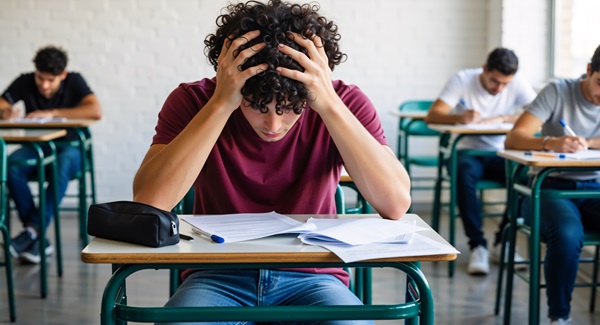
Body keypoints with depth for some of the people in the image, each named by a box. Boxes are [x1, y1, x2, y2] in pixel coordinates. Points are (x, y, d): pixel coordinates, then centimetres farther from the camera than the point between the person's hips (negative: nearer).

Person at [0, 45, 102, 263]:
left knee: (63, 165, -39)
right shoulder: (25, 83, -2)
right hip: (35, 147, 2)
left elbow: (96, 111, -24)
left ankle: (32, 229, -37)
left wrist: (52, 113, -25)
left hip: (68, 146, -2)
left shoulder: (74, 82, -8)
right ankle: (40, 238, -31)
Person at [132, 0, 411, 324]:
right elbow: (147, 204, -25)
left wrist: (330, 105, -28)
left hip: (311, 277, 2)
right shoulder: (193, 101, -10)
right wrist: (220, 105, -28)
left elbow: (396, 204, -23)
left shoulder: (344, 103, -10)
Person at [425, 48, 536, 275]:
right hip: (468, 152, -2)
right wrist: (460, 117, -37)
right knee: (464, 171, -37)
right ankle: (477, 246, -28)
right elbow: (432, 116, -17)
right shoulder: (463, 80, -7)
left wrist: (502, 119, -26)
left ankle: (503, 243, -12)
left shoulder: (518, 83, -3)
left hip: (501, 154, 2)